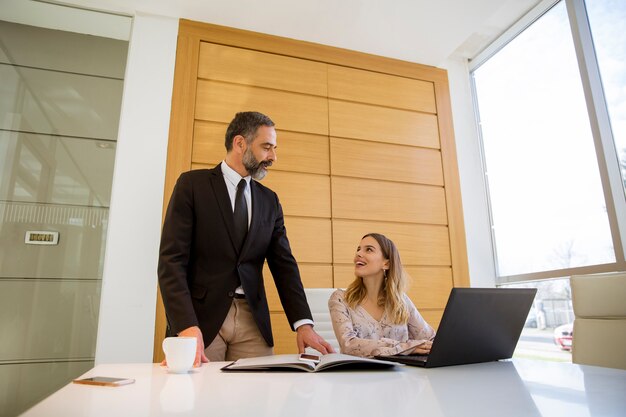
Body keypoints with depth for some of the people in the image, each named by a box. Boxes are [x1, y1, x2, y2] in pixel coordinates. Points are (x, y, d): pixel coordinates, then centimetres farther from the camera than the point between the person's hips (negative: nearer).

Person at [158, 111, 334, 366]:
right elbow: (171, 259, -9)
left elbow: (283, 264, 6)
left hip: (252, 321, 4)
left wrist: (303, 323, -6)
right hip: (200, 316, -3)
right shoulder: (192, 184, -2)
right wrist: (186, 326, -21)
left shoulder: (269, 201, 11)